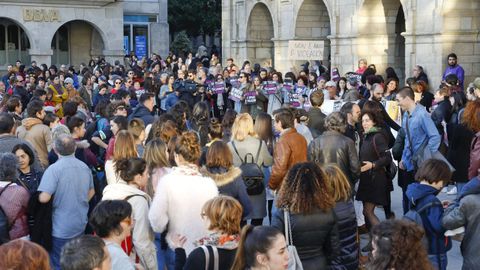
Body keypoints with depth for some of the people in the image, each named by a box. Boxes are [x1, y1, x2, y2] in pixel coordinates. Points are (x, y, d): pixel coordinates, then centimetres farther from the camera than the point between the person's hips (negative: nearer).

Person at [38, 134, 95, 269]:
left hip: (61, 228, -6)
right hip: (81, 224, 6)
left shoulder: (53, 169, -20)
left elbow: (44, 198, -26)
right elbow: (91, 192, 17)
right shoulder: (85, 167, 3)